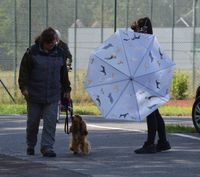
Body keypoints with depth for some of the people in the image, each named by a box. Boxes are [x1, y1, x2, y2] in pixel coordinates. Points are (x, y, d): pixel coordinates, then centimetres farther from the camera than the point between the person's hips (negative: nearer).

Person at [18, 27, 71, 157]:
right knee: (33, 122, 7)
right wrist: (24, 87, -10)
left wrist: (67, 89, 15)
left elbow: (64, 73, 15)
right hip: (34, 94, -2)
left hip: (53, 95, 2)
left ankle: (47, 147, -9)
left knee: (50, 122, -9)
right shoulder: (32, 52, -5)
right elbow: (24, 70, -3)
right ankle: (30, 146, 25)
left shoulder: (59, 53, 6)